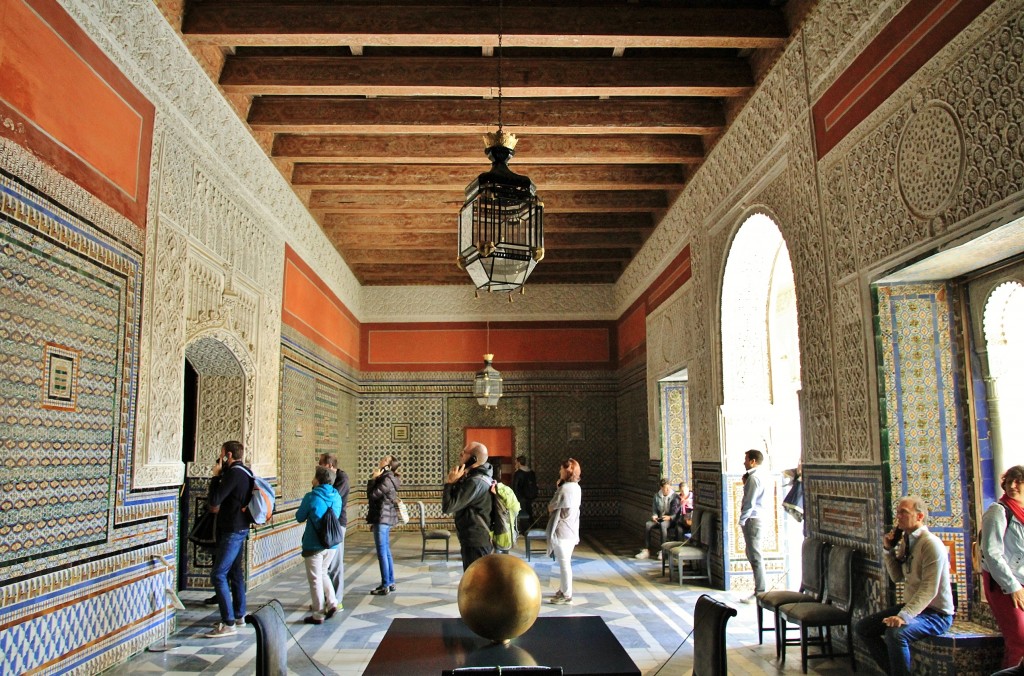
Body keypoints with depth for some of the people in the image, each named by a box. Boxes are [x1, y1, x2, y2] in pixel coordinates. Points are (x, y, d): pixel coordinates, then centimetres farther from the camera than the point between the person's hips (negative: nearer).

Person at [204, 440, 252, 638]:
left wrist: (216, 476, -12)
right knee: (235, 572, 18)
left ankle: (228, 624, -10)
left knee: (218, 575, -10)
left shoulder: (234, 473, -19)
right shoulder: (245, 472, 11)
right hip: (240, 527, 10)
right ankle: (239, 616, 26)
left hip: (233, 530, -10)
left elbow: (214, 500, -20)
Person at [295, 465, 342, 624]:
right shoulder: (336, 497, 1)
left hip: (314, 545, -5)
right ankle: (332, 603, 12)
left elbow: (300, 518, -3)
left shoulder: (311, 497, -14)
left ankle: (318, 615, 11)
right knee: (323, 573, 24)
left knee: (315, 579, 6)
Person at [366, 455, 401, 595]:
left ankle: (385, 586, 0)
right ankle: (390, 582, 20)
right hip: (385, 518, 10)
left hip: (382, 518, -10)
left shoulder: (387, 479, -16)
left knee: (382, 552, -5)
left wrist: (373, 478, -11)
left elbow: (372, 495, -16)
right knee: (386, 551, 14)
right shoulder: (387, 478, 14)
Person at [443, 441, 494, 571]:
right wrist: (456, 482, -1)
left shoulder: (475, 482, -24)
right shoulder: (478, 476, 11)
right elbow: (458, 502, 13)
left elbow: (448, 507, -25)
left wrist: (450, 482, -16)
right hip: (475, 539, 11)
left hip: (475, 541, -11)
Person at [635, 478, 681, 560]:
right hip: (659, 519, 4)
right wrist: (654, 516, -8)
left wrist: (670, 517, -24)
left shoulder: (675, 496, -3)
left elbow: (677, 511, -7)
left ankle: (662, 551, -32)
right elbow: (654, 509, 14)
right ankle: (646, 550, -23)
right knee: (648, 524, -26)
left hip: (670, 519, -4)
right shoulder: (657, 496, 9)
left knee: (663, 525, -38)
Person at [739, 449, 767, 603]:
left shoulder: (753, 478, -17)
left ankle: (760, 593, 0)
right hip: (752, 519, 10)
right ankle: (759, 589, 21)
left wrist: (742, 520, -13)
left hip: (752, 520, -10)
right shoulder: (752, 476, 14)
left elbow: (750, 503, -20)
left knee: (755, 557, -5)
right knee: (752, 555, 15)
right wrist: (745, 481, 8)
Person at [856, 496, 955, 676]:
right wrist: (888, 550, -1)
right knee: (863, 627, 2)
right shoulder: (905, 541, 7)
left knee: (895, 632, -34)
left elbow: (929, 590, -27)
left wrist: (904, 616, -35)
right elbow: (897, 577, 11)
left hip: (936, 613, -9)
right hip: (912, 605, 9)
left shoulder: (931, 544, -20)